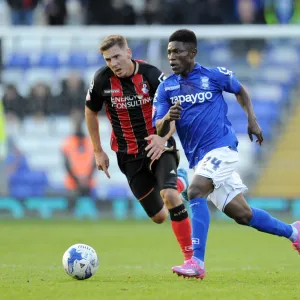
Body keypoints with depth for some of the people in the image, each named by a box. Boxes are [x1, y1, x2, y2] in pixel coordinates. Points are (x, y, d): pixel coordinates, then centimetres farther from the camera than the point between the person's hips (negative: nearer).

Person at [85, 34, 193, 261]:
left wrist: (164, 137, -32)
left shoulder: (150, 74, -15)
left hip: (159, 147, -3)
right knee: (159, 217, 6)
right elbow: (91, 112, 9)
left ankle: (191, 257, -19)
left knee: (169, 196, -29)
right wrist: (98, 151, 11)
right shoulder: (102, 80, -9)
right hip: (130, 156, 3)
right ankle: (179, 182, 42)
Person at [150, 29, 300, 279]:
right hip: (198, 157, 5)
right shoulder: (166, 87, 6)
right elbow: (159, 130, -1)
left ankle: (197, 263, -31)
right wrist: (168, 118, -22)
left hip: (221, 147, -5)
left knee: (196, 192, -27)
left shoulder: (214, 76, -2)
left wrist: (252, 120, 10)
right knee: (242, 214, 7)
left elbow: (240, 91, 18)